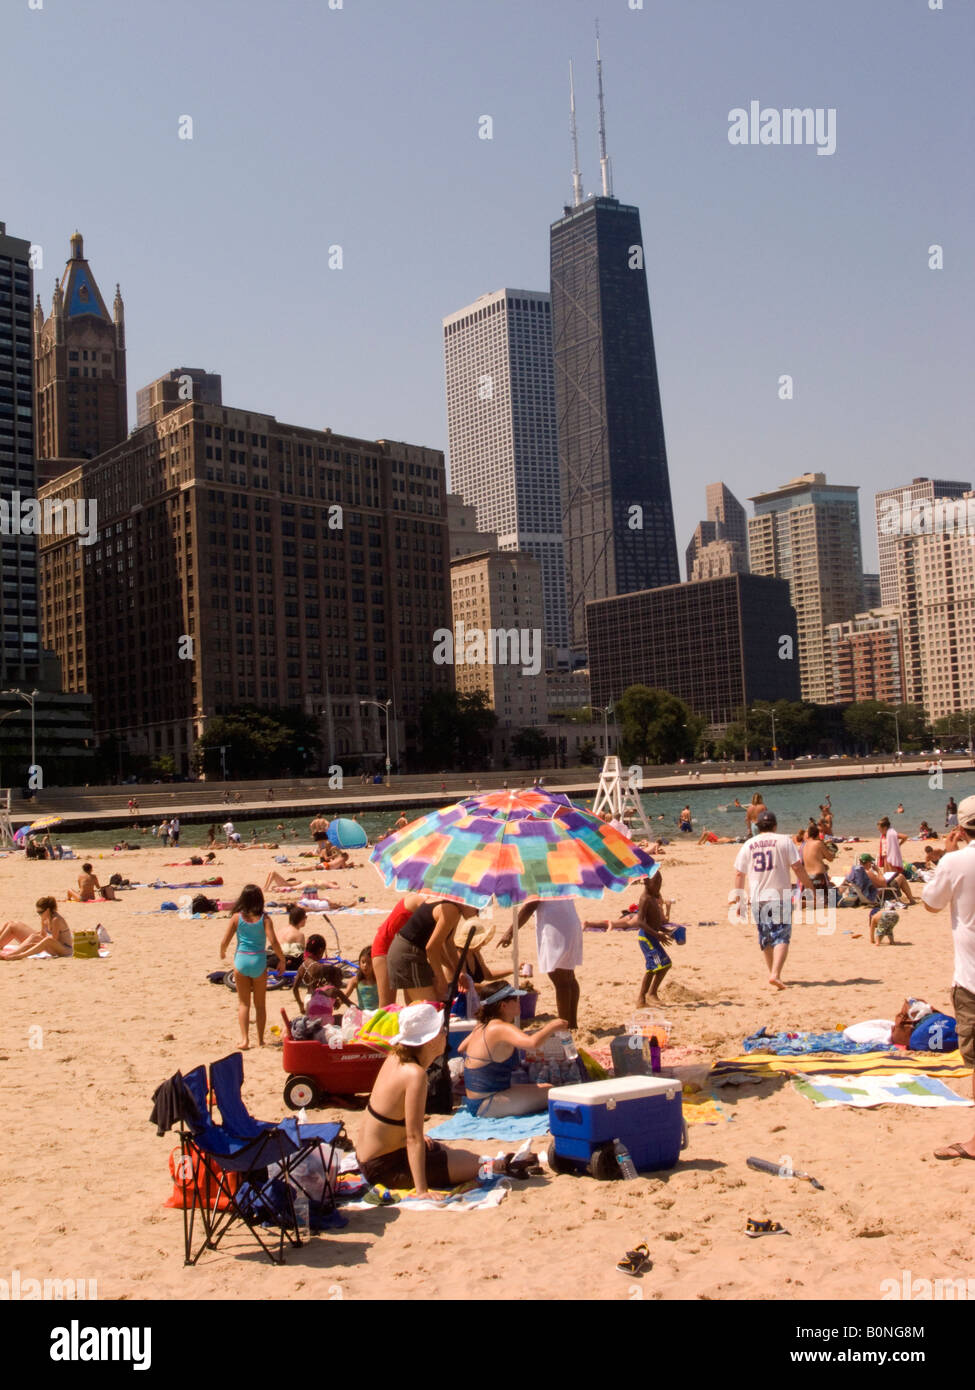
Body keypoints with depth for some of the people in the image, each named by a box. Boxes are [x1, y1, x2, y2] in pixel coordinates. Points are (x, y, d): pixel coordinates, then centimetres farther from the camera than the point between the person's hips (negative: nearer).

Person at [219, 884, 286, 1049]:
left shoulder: (237, 917, -5)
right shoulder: (264, 918, -7)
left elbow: (225, 941, -3)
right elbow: (273, 941, -15)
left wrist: (222, 953, 17)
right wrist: (282, 959, -2)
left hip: (241, 960, 0)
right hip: (259, 961, 0)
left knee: (243, 1003, 11)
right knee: (260, 1004, 13)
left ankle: (244, 1038, 0)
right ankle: (260, 1040, 17)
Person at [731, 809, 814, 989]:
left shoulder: (748, 845, 8)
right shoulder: (784, 841, -1)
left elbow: (739, 874, 8)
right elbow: (797, 867, -7)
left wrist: (739, 900, 15)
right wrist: (810, 887, 2)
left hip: (757, 898, 4)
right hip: (780, 897, -3)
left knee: (765, 939, 16)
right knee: (782, 937, -4)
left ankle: (774, 974, 26)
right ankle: (775, 974, -21)